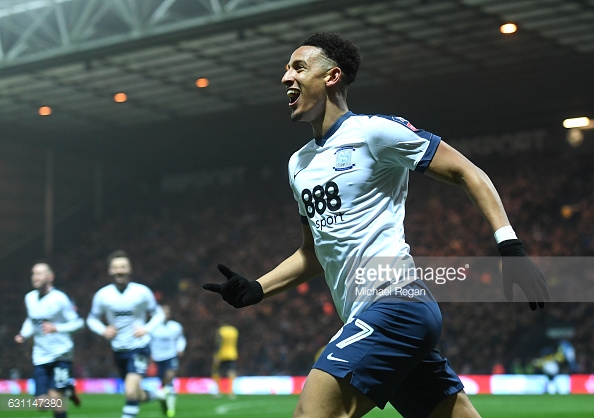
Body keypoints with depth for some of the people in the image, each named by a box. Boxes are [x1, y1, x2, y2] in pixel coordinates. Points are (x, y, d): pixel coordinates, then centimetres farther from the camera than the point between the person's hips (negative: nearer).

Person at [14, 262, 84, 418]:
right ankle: (68, 390, 31)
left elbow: (78, 322, -11)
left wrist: (56, 328, -24)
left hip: (61, 354, -5)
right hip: (40, 357, 5)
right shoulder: (29, 298, 5)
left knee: (55, 396, -13)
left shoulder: (59, 299, -13)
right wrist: (24, 334, 3)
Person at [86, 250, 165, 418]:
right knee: (137, 395, 15)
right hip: (119, 350, 3)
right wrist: (103, 331, -13)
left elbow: (158, 314, 2)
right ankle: (155, 395, 47)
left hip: (139, 348, -3)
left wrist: (147, 329, -16)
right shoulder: (102, 295, -7)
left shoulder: (142, 292, -10)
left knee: (131, 391, -22)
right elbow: (92, 319, 6)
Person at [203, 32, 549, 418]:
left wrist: (510, 245, -15)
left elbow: (466, 172, -5)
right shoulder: (299, 164, 20)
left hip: (395, 302, -8)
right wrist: (254, 291, 16)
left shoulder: (374, 131, -4)